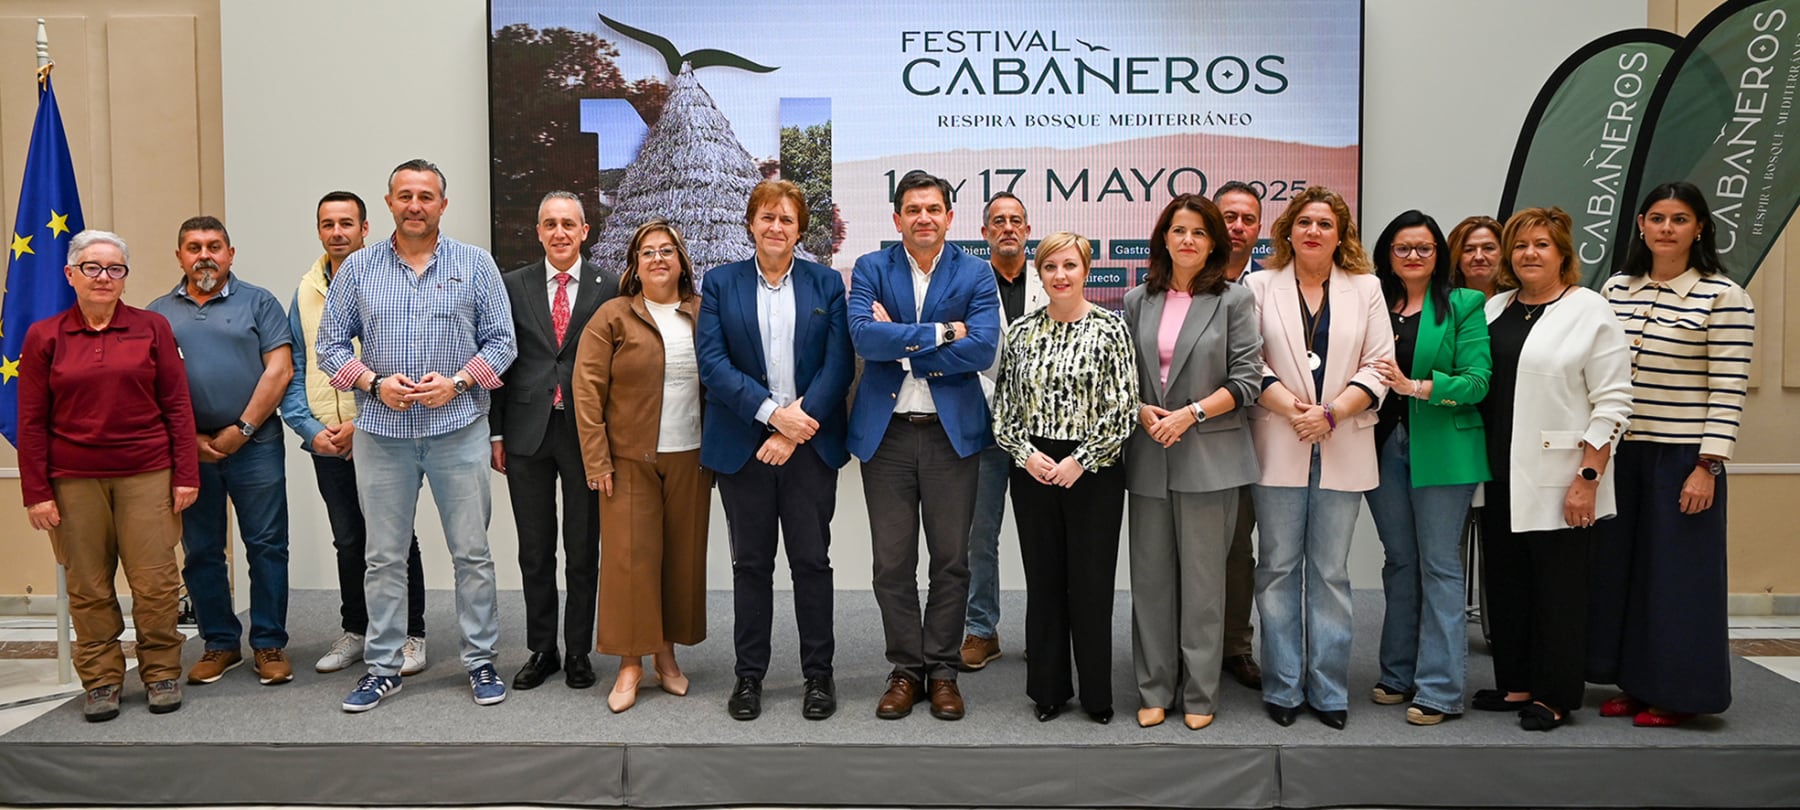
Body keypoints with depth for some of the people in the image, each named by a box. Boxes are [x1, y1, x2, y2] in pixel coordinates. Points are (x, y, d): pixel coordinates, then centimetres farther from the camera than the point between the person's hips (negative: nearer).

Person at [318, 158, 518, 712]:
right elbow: (330, 345, 8)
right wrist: (375, 383, -8)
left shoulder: (476, 265, 4)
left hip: (458, 428, -1)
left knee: (472, 553, 3)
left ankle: (481, 662, 14)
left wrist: (457, 382, -12)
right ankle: (382, 667, 19)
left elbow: (501, 342, 3)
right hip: (381, 432, 1)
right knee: (384, 557, 8)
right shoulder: (358, 269, 8)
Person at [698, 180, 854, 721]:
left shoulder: (827, 283, 6)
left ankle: (818, 675, 16)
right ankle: (749, 675, 18)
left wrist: (797, 428, -12)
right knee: (751, 563, 7)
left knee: (812, 560, 4)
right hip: (742, 445, 0)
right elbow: (712, 361, -5)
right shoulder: (721, 283, 6)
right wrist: (771, 412, -15)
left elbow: (839, 363, -2)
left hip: (810, 444, 0)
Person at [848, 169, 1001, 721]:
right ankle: (905, 669, 20)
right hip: (886, 432, 1)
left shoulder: (976, 275, 3)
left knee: (951, 561, 6)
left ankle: (942, 669, 20)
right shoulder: (870, 270, 4)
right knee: (892, 563, 6)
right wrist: (940, 333, -14)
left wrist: (900, 344, -12)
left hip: (952, 431, 0)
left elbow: (983, 349, -12)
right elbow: (864, 337, -13)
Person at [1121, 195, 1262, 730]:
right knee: (1150, 576, 6)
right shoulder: (1139, 301, 11)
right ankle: (1154, 690, 17)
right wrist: (1142, 412, -6)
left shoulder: (1234, 300, 1)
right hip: (1148, 455, 3)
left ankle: (1199, 694, 14)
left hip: (1209, 457, -3)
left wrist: (1190, 414, -13)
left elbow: (1247, 380, -4)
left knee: (1203, 578, 2)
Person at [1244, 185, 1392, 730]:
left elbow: (1378, 367, 2)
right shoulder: (1261, 286, 5)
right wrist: (1292, 409, -15)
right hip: (1279, 447, -1)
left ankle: (1328, 689, 14)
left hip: (1342, 449, 1)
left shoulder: (1365, 289, 9)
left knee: (1330, 571, 6)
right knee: (1278, 568, 3)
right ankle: (1282, 687, 13)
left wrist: (1331, 413, -11)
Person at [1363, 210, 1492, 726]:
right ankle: (1399, 675, 22)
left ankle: (1439, 689, 4)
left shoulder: (1463, 306, 0)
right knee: (1399, 561, 12)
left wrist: (1417, 386, -21)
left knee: (1440, 565, -1)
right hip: (1384, 445, 4)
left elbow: (1477, 380, -9)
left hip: (1441, 449, -4)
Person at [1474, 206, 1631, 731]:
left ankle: (1554, 696, 14)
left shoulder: (1590, 312, -5)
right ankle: (1515, 684, 24)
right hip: (1502, 477, 6)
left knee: (1558, 588, 3)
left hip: (1559, 480, -6)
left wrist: (1588, 477, -14)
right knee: (1506, 583, 11)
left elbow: (1612, 402, -9)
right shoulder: (1495, 309, 11)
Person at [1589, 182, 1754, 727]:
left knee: (1679, 573, 1)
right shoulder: (1616, 290, 8)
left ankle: (1676, 694, 14)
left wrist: (1707, 466, -14)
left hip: (1682, 458, -5)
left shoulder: (1724, 297, -6)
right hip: (1619, 454, 5)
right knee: (1620, 567, 10)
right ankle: (1634, 684, 23)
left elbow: (1728, 392, -9)